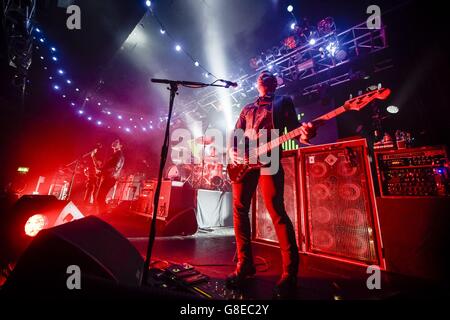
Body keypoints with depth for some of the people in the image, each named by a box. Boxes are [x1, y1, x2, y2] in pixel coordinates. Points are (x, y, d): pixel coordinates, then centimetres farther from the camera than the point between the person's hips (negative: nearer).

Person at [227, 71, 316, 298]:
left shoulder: (283, 101, 20)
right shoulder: (247, 108, 30)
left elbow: (293, 129, 8)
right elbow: (235, 134, 22)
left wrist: (305, 135, -15)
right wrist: (232, 151, 1)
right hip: (242, 161, 5)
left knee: (277, 212, -12)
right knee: (239, 210, 1)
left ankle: (290, 273, 5)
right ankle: (245, 264, 16)